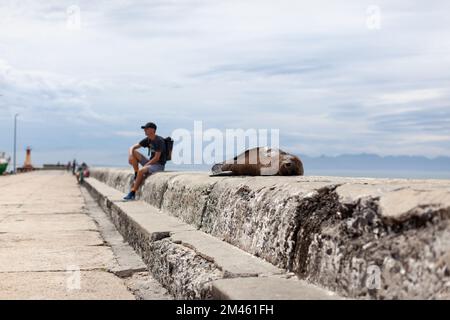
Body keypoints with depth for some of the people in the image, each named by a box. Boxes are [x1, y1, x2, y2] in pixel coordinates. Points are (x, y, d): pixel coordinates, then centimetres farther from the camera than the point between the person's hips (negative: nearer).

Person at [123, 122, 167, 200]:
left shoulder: (159, 141, -19)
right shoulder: (148, 140, 5)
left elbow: (156, 158, -22)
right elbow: (132, 147, 8)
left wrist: (145, 166, -19)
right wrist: (130, 156, -13)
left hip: (159, 165, -8)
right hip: (150, 162, 8)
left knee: (141, 170, -33)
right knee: (133, 152, -3)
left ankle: (132, 193, -23)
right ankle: (136, 174, -2)